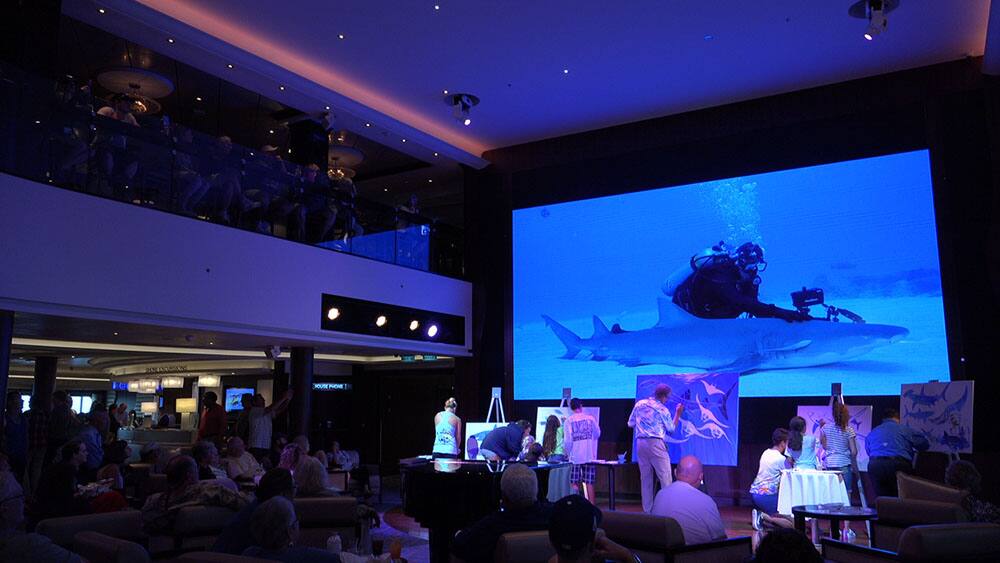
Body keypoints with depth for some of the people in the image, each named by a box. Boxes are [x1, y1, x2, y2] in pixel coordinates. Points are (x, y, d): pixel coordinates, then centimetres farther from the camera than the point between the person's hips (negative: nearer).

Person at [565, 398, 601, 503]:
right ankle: (591, 505, 6)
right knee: (589, 483, 5)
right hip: (590, 456, 2)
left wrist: (569, 452, 5)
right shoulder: (590, 418, 0)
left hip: (575, 456, -2)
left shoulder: (569, 421, -5)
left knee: (575, 483, 4)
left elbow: (567, 440, -9)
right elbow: (597, 434, 10)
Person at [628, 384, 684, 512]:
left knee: (645, 478, 9)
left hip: (640, 443, 5)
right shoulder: (663, 409, -4)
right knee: (665, 478, -2)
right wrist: (678, 413, 13)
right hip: (656, 443, -5)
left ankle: (647, 510, 11)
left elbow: (631, 424, 14)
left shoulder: (639, 404, 9)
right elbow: (671, 429, 6)